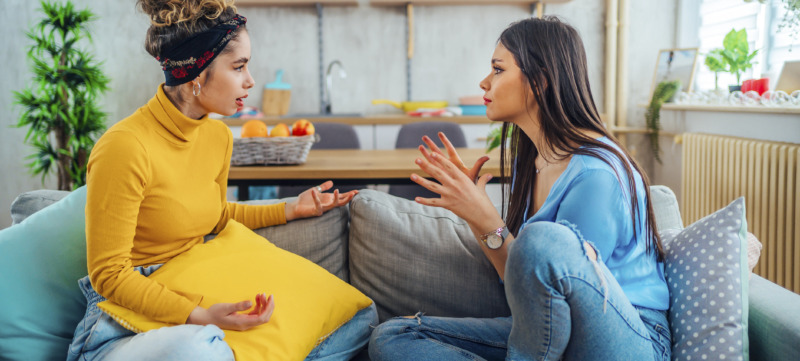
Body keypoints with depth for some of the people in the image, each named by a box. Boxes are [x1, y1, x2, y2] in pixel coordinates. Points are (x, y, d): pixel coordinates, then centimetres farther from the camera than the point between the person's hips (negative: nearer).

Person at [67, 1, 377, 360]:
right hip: (123, 324, -7)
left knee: (361, 316, -4)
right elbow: (109, 275, -15)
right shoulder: (124, 148, -19)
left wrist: (291, 209, 17)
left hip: (196, 300, 7)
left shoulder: (218, 136, 5)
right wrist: (199, 317, -26)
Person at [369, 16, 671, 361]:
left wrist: (487, 221, -25)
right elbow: (516, 276, 7)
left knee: (541, 239, -39)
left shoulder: (596, 173, -20)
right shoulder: (527, 161, 6)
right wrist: (470, 202, 1)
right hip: (540, 332, 7)